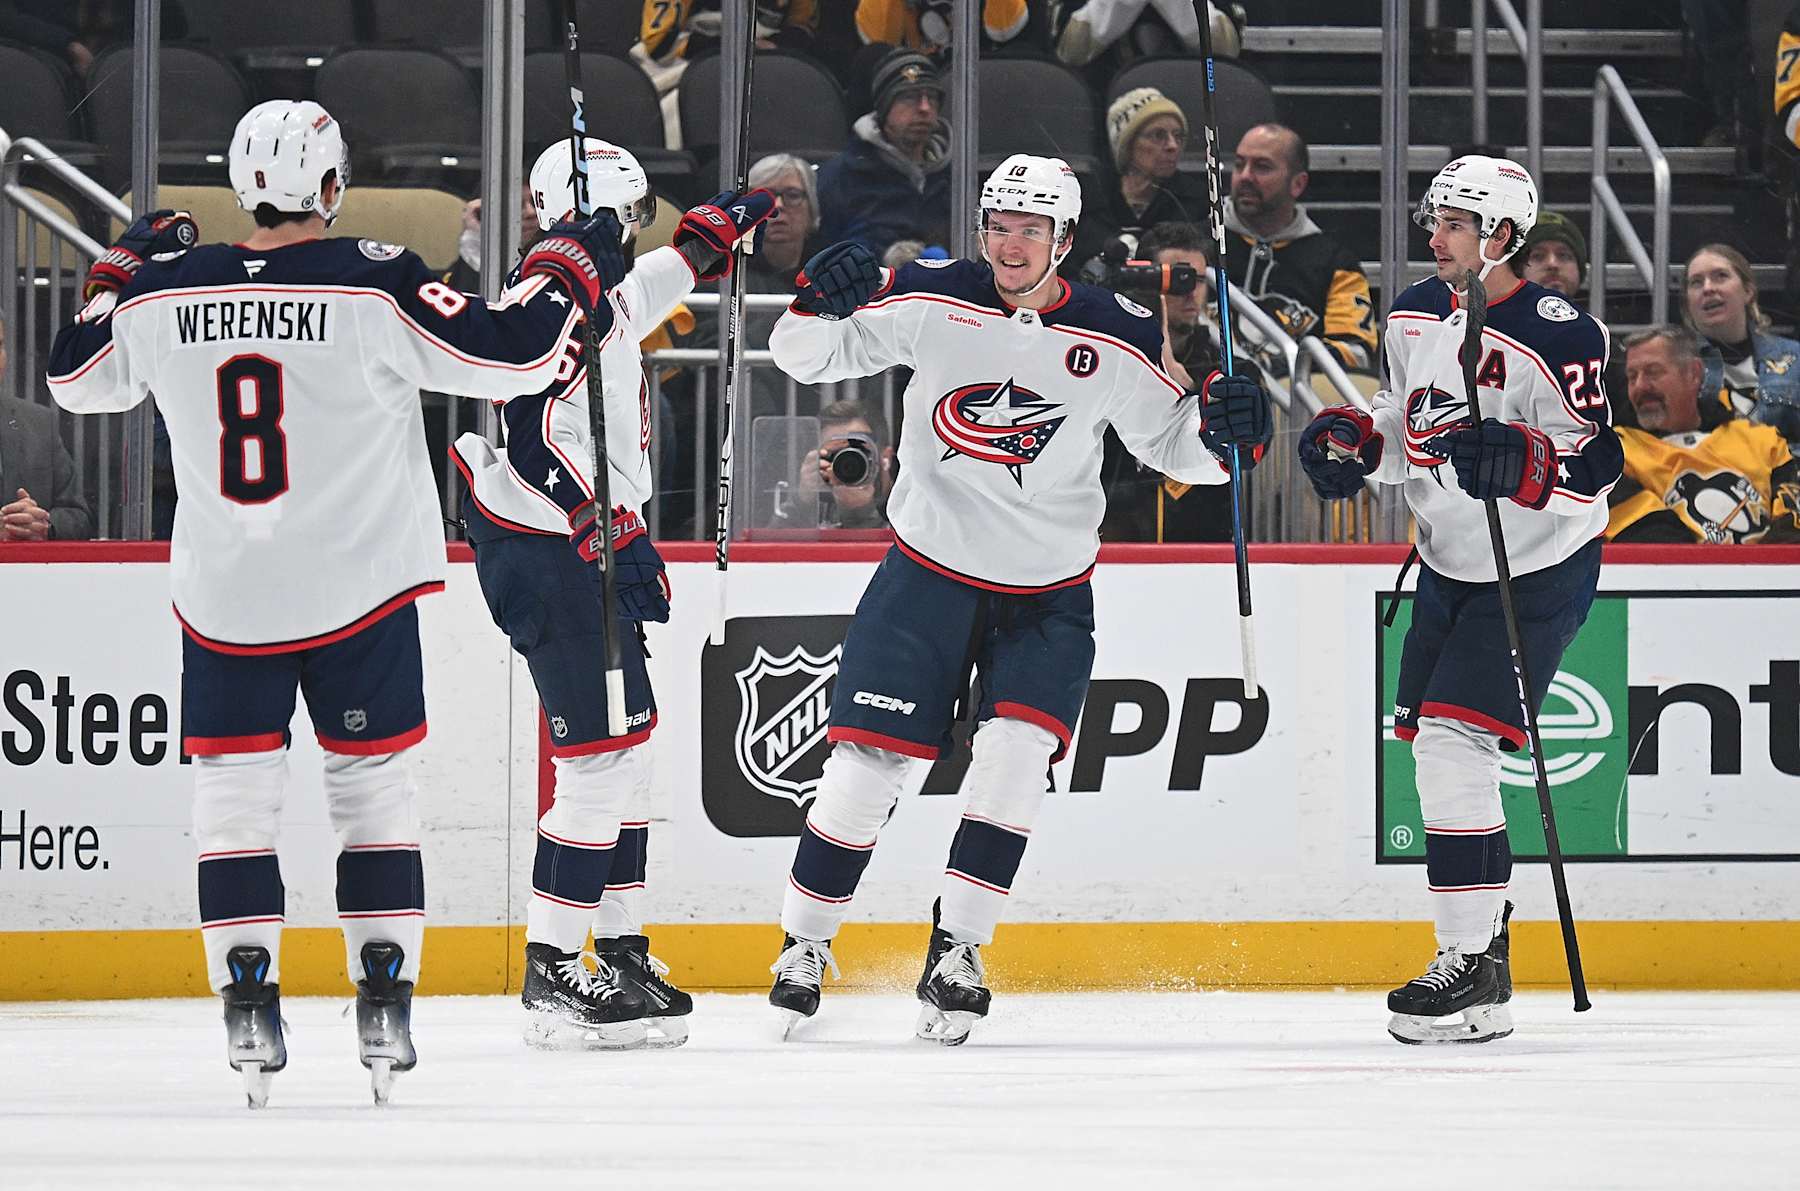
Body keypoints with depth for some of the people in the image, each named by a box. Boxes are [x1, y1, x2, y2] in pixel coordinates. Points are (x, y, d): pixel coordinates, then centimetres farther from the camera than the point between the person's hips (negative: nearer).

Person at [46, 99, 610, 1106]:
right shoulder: (377, 286, -14)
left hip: (224, 599, 2)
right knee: (374, 787, 10)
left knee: (234, 791, 9)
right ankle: (385, 1006, 6)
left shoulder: (163, 291, -3)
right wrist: (570, 264, 5)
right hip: (359, 589, -2)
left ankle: (249, 1007, 1)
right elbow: (513, 354, -12)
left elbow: (79, 378, 15)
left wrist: (127, 266, 28)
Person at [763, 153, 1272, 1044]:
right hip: (928, 570, 0)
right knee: (870, 763, -4)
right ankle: (805, 944, 15)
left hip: (1047, 595, 0)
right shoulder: (932, 302, -9)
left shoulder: (1115, 341, -7)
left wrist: (1222, 428, -19)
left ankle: (955, 955, -5)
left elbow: (1171, 443, 3)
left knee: (1014, 753, -17)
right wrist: (821, 304, -26)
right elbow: (807, 357, -4)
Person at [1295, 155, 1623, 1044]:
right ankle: (1484, 934, 29)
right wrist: (1352, 441, -1)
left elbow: (1597, 463, -23)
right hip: (1449, 565, 9)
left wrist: (1521, 464, -40)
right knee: (1436, 750, 12)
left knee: (1454, 740, -19)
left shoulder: (1556, 336, -21)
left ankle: (1474, 974, -20)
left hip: (1539, 571, -9)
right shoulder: (1415, 315, 3)